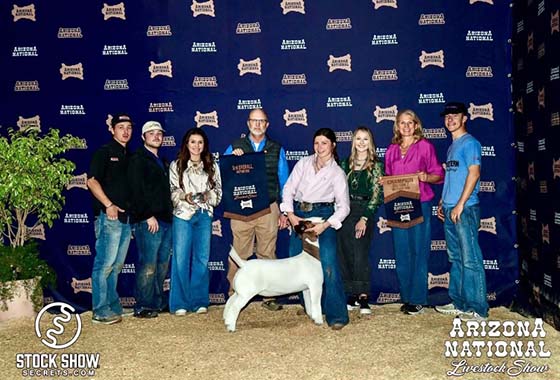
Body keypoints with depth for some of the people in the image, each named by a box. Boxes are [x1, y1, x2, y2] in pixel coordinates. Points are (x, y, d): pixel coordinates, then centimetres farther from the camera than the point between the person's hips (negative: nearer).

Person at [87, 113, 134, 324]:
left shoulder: (129, 156, 18)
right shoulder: (104, 152, -2)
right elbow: (92, 181, -11)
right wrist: (108, 205, -17)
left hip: (125, 216, 8)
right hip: (109, 216, -7)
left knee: (117, 264, 13)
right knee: (105, 263, -6)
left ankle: (113, 306, 22)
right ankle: (100, 311, 0)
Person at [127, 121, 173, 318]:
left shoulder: (163, 162, 22)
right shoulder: (138, 160, -2)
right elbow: (137, 191, -12)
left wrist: (170, 213, 13)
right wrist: (148, 216, -17)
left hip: (165, 219, 8)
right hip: (148, 221, -8)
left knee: (162, 265, 10)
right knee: (148, 265, -7)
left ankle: (157, 302, 20)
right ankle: (143, 306, 1)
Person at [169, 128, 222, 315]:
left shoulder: (212, 166, 10)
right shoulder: (176, 165, 4)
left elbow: (218, 192, 8)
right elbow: (171, 191, 1)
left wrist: (208, 195, -12)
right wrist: (184, 196, -17)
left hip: (204, 216, 2)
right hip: (182, 215, -2)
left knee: (202, 259, 3)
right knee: (181, 259, -3)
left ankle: (199, 301, 14)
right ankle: (180, 303, 6)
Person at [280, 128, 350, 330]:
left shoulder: (337, 173, 1)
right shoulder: (303, 163, 8)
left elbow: (343, 206, -5)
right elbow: (288, 189, 5)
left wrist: (325, 225, -18)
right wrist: (290, 214, -8)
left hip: (322, 216, -3)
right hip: (298, 215, 4)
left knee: (328, 264, -15)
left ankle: (337, 314, -9)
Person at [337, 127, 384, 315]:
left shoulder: (376, 165, 0)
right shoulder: (346, 164, 12)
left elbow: (376, 194, -6)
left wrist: (364, 218, -13)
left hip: (364, 212, -4)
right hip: (344, 212, 4)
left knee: (360, 254, -11)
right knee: (345, 255, 4)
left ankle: (363, 297, -5)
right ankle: (352, 295, 14)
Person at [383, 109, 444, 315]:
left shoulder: (425, 146, 2)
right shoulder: (391, 150, 14)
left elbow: (439, 174, 2)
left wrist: (427, 177, -17)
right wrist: (383, 182, 0)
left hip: (420, 205, -4)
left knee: (419, 252, -2)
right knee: (401, 252, 6)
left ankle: (418, 299, 6)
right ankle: (406, 297, 17)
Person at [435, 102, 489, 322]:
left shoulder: (469, 143, -6)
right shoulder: (452, 146, 20)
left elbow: (474, 173, -15)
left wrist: (460, 204, -19)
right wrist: (442, 202, 17)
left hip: (465, 209, -9)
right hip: (449, 210, 9)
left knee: (470, 259, -7)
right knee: (456, 258, 13)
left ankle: (478, 309, -1)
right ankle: (459, 303, 22)